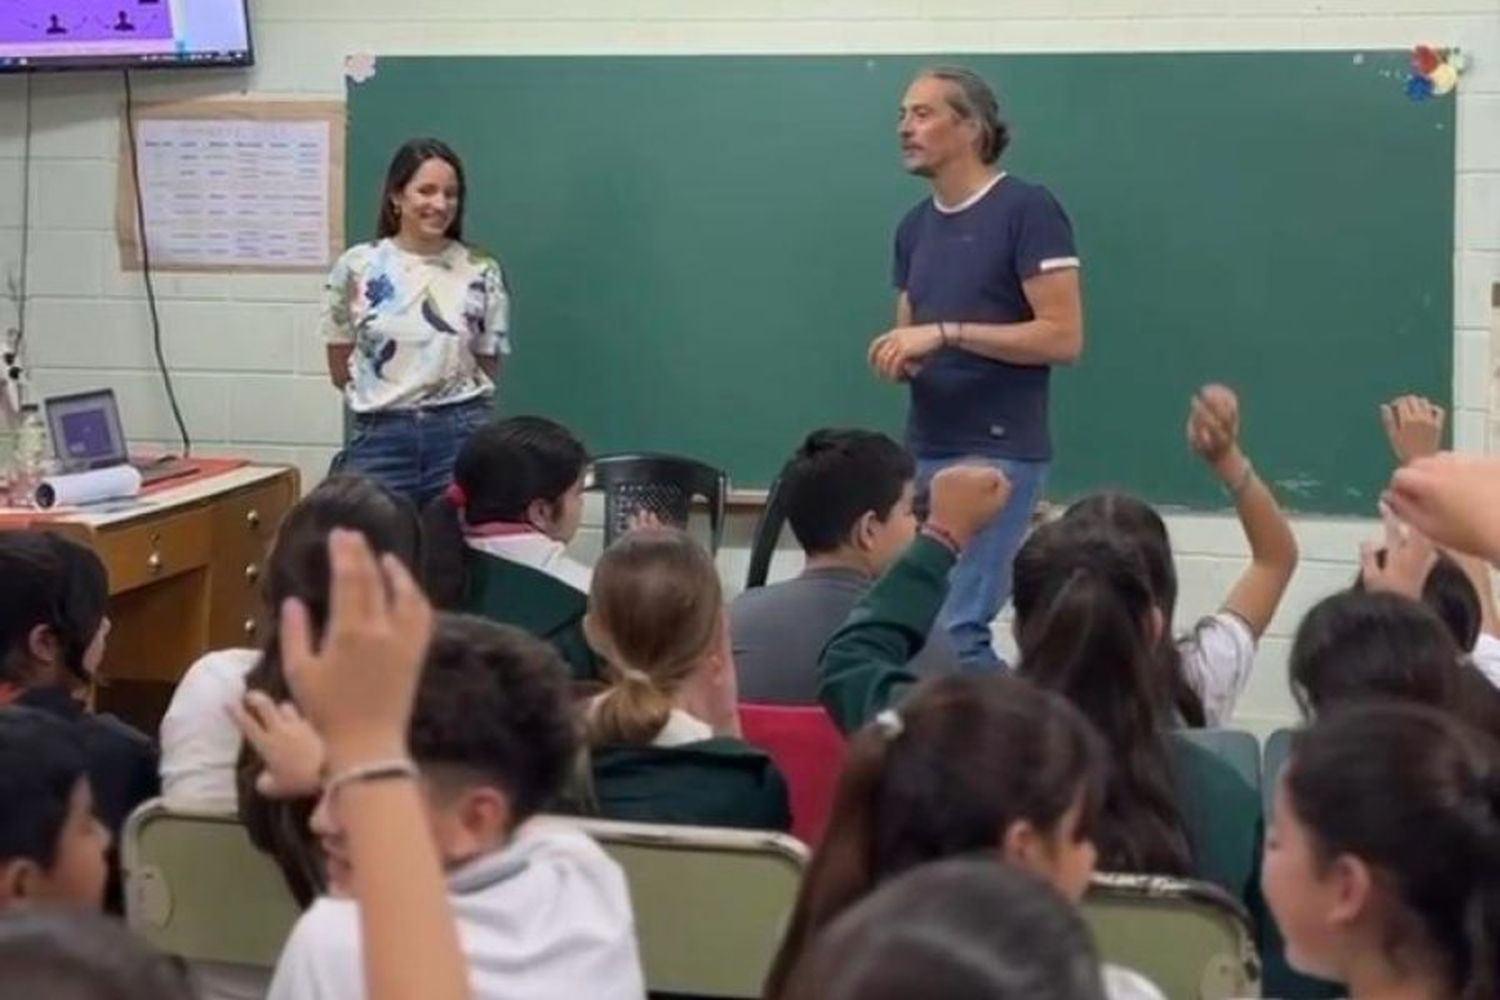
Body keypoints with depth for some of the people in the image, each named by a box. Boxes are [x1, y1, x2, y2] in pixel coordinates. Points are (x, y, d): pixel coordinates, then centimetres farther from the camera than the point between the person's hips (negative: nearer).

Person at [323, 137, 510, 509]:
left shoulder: (481, 272, 1)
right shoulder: (357, 268, 1)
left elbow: (488, 369, 10)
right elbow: (340, 370, 9)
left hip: (460, 436, 0)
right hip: (379, 437, 0)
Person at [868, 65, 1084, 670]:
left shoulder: (1028, 210, -8)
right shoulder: (914, 227, 14)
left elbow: (1063, 337, -14)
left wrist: (947, 333, -18)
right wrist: (897, 358, -3)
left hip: (997, 452, -8)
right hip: (924, 451, 8)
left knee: (953, 628, -14)